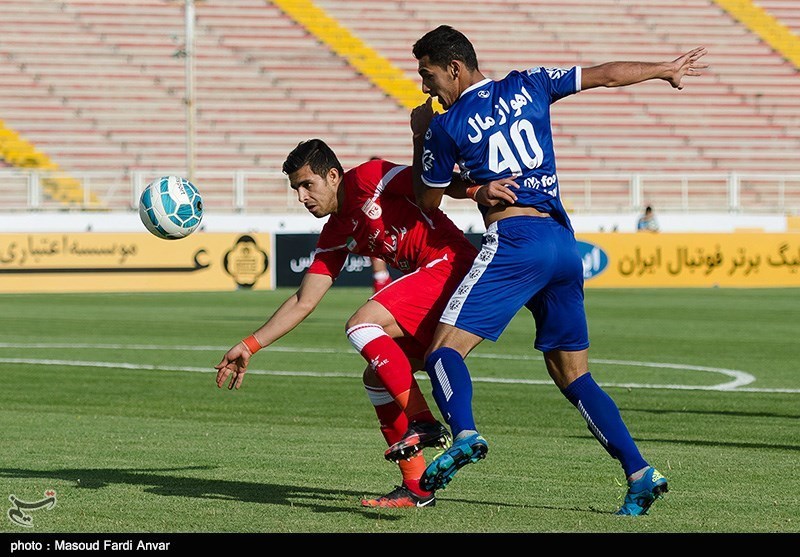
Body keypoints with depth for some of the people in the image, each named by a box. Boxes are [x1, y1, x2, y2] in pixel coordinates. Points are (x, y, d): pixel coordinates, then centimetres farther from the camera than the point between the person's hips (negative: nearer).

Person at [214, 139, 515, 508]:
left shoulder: (369, 178, -5)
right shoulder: (335, 238, 17)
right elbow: (303, 302, 20)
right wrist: (250, 346, 16)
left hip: (452, 263, -9)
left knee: (362, 324, -19)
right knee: (377, 377, 7)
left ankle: (422, 424, -22)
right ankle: (416, 487, 6)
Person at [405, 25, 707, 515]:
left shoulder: (445, 126, 1)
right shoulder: (527, 87, 14)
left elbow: (428, 202, 14)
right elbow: (606, 75, 22)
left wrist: (420, 136, 25)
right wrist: (666, 69, 38)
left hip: (513, 240, -6)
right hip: (563, 240, 6)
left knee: (444, 350, -9)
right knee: (574, 376, 12)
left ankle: (464, 435, -38)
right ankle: (640, 473, 2)